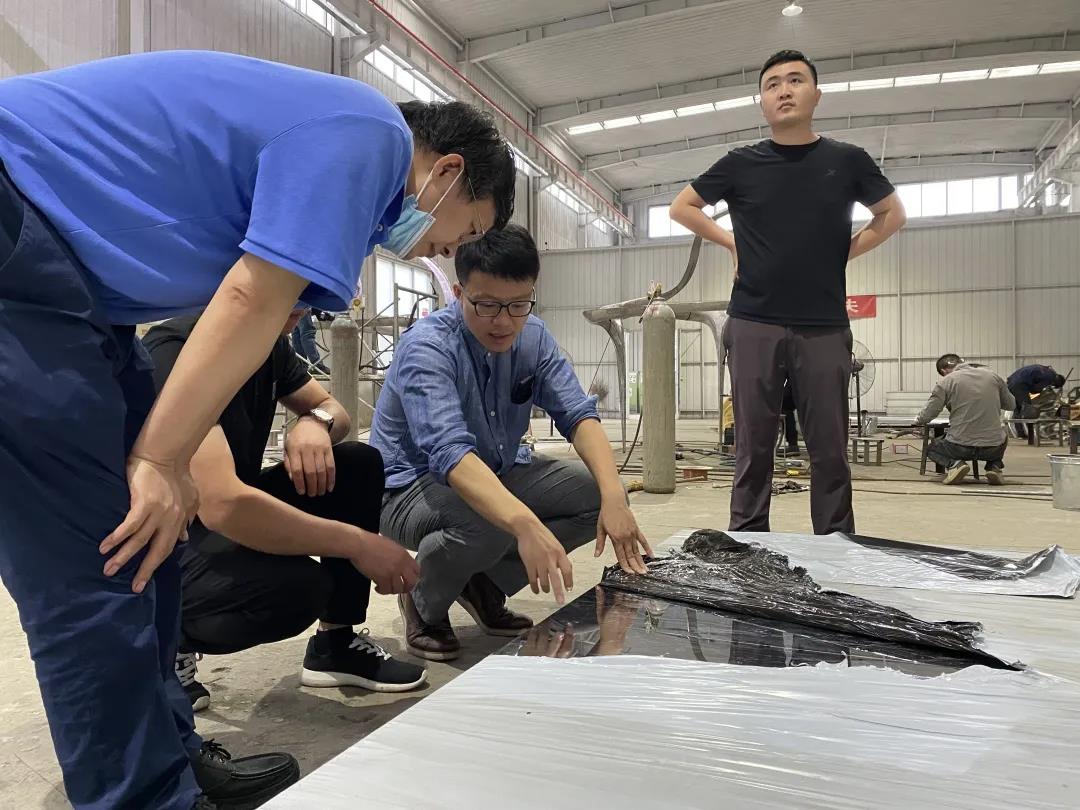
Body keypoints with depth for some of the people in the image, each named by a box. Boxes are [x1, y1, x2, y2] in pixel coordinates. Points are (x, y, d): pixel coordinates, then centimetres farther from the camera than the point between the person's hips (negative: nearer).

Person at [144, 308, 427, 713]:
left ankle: (336, 643, 6)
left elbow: (332, 407, 12)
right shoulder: (177, 351, -27)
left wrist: (316, 422, -14)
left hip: (227, 524, 8)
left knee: (360, 464, -4)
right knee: (298, 586, -34)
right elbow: (222, 504, -38)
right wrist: (359, 543, -30)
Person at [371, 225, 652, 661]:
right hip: (412, 487, -6)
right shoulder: (427, 347, -27)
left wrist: (613, 494, -33)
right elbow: (449, 451, -41)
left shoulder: (533, 337, -7)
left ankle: (485, 583, 6)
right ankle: (425, 603, -2)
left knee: (595, 493, -12)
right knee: (486, 524, -37)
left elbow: (577, 413, -15)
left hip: (497, 472, 6)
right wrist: (525, 524, -57)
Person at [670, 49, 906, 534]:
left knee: (830, 449, 4)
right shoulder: (742, 164, 6)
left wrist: (849, 249, 7)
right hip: (753, 325, 0)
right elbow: (682, 208, 17)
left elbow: (892, 214, 21)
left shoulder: (846, 161, 8)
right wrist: (731, 243, 7)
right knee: (753, 448, 4)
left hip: (825, 328, 1)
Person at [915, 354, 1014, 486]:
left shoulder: (946, 381, -4)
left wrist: (918, 420, 18)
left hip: (961, 447, -3)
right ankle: (994, 466, 12)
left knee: (931, 448, 28)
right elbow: (1011, 405, 17)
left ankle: (954, 464, -3)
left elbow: (926, 416, -5)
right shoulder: (992, 375, 6)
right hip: (993, 448, 3)